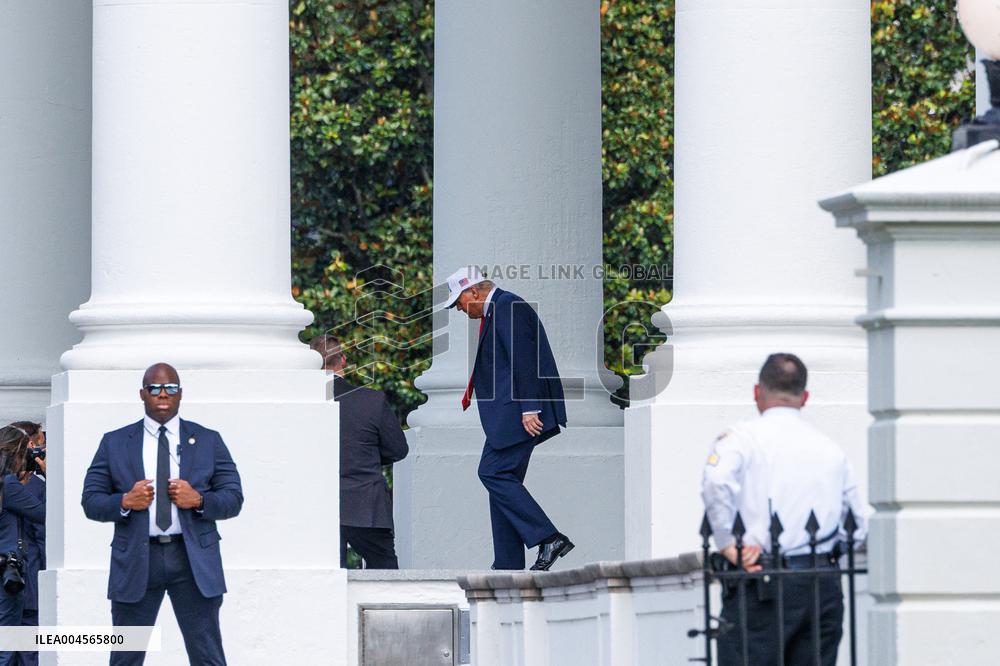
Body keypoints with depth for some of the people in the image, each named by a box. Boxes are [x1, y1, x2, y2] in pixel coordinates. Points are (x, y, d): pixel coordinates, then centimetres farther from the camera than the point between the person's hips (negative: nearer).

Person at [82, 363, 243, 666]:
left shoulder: (208, 441, 11)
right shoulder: (115, 443, 11)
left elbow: (233, 499, 7)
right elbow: (91, 501, 7)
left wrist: (199, 500, -12)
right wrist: (124, 502, -13)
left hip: (194, 559, 0)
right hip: (135, 559, 0)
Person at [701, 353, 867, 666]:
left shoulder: (742, 437, 1)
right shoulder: (831, 449, 16)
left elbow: (717, 483, -19)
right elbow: (856, 526, 14)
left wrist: (728, 547, -13)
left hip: (760, 588, -4)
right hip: (824, 587, 4)